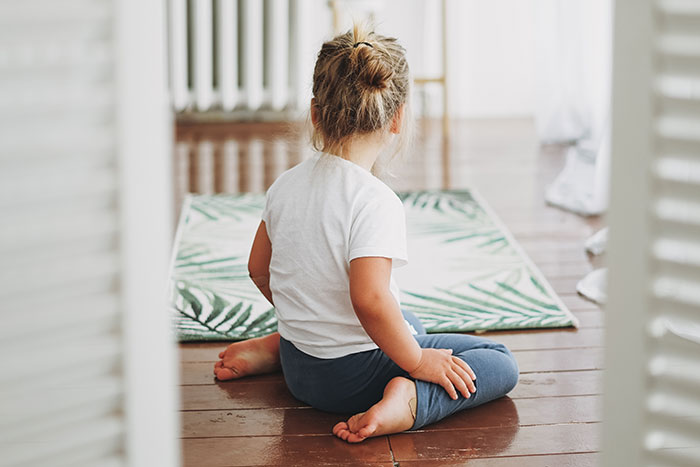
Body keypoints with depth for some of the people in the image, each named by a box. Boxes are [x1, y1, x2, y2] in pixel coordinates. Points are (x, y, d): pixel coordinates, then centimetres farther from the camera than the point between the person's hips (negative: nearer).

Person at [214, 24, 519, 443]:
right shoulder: (375, 202, -24)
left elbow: (259, 269, 11)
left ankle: (273, 348, 20)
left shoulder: (286, 184, 0)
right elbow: (369, 298, -33)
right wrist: (416, 361, -19)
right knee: (501, 363, 2)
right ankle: (407, 399, -21)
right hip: (356, 375, -8)